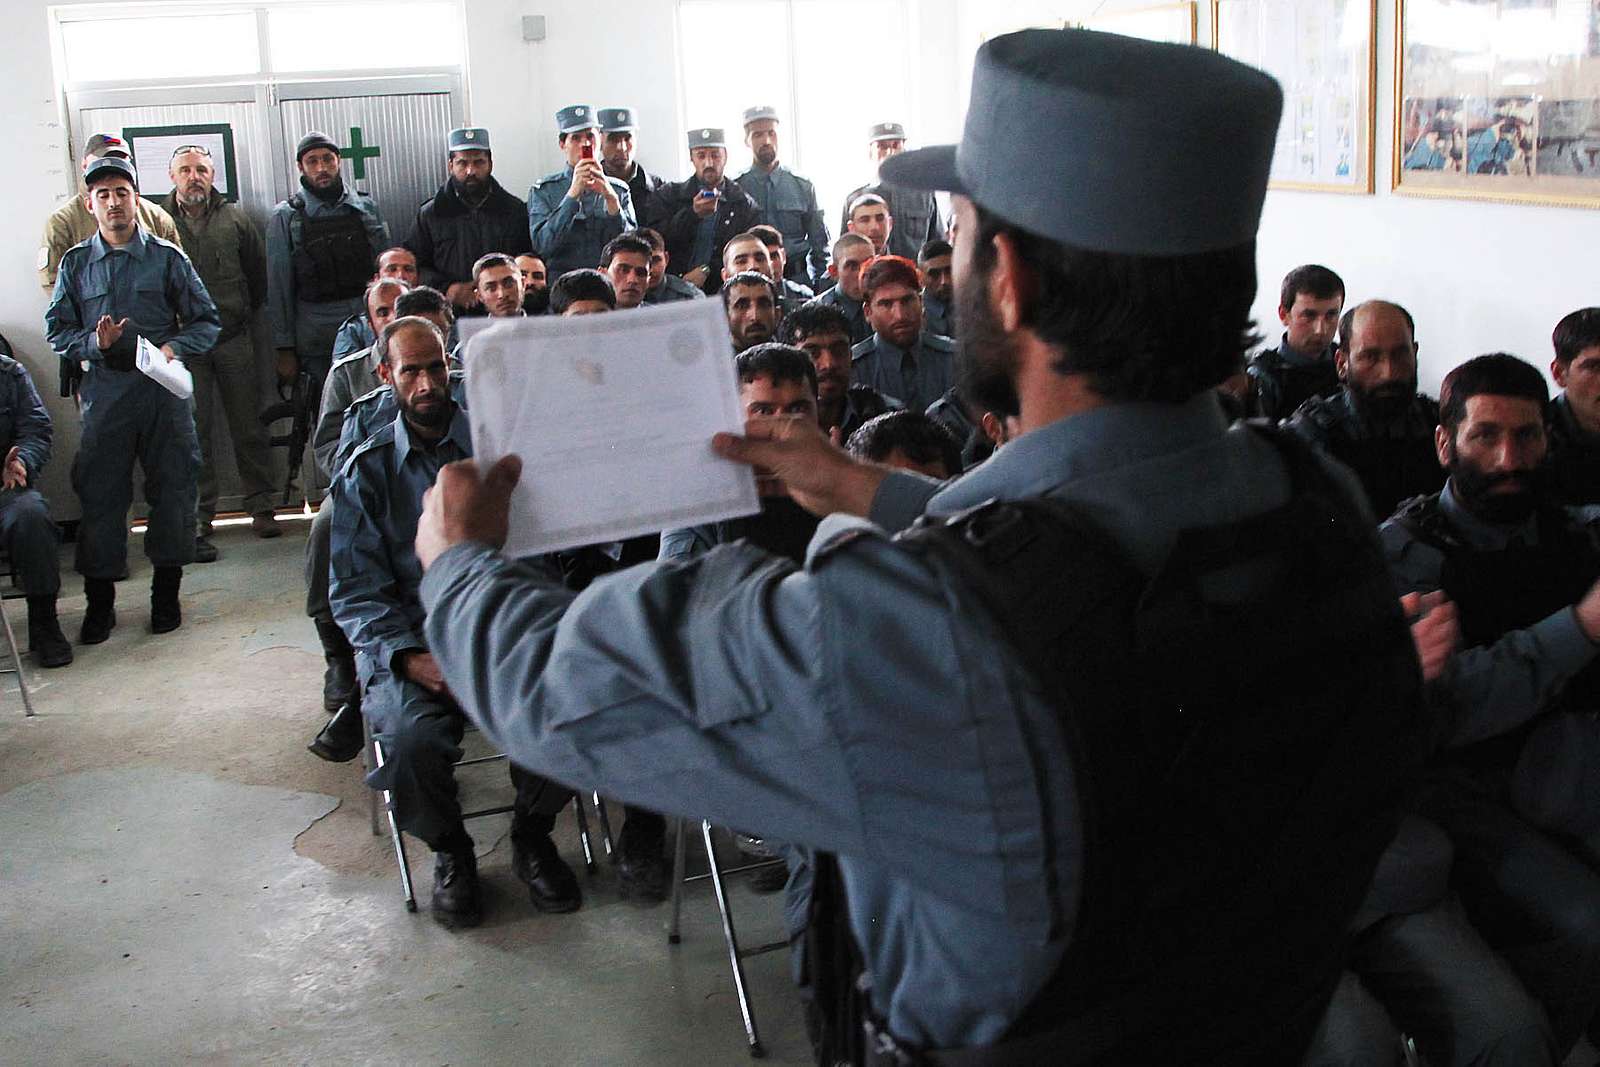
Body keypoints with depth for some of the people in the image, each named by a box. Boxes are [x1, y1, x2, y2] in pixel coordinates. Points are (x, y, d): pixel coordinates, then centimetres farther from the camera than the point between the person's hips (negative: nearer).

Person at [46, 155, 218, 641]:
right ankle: (100, 601, 12)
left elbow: (207, 322, 6)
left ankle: (166, 593, 17)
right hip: (105, 392, 1)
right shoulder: (76, 263, 9)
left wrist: (174, 347, -12)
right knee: (99, 494, 1)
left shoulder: (167, 258, 5)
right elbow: (56, 330, 8)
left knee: (173, 488, 2)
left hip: (164, 389, 0)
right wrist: (94, 342, -11)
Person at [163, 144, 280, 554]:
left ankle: (260, 507, 16)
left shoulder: (235, 219, 8)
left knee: (249, 428, 6)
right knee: (194, 432, -1)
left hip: (234, 340, 2)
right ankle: (199, 520, 3)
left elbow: (258, 271, 16)